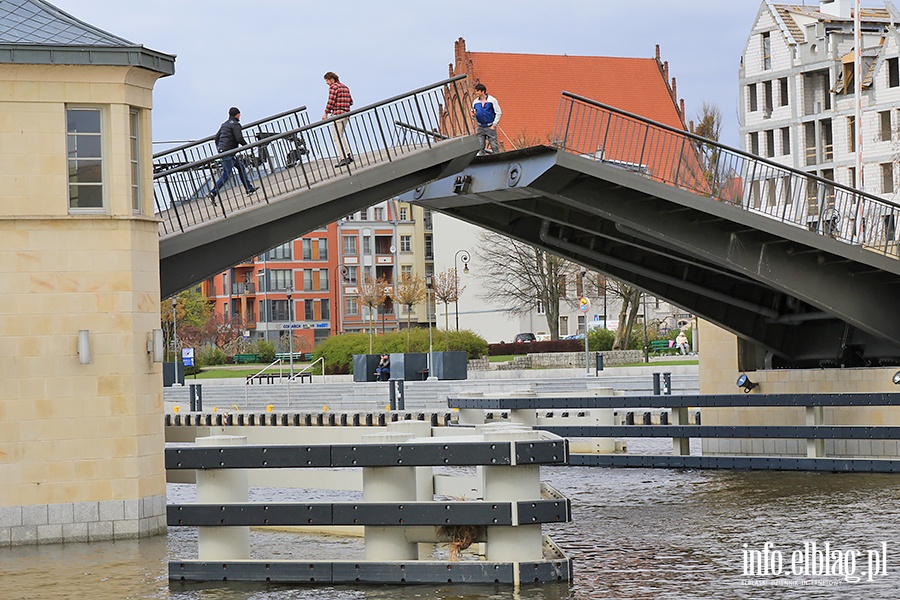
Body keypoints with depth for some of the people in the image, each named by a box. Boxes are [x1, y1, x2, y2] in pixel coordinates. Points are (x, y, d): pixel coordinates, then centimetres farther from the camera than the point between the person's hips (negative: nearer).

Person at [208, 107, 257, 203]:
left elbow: (217, 137, 18)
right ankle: (213, 193, -19)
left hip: (222, 151, 10)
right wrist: (247, 146, -3)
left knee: (240, 166, 19)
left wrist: (219, 149, 25)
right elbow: (239, 139, -18)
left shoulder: (224, 124, 18)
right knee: (226, 175, -11)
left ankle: (249, 188, 22)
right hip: (228, 152, -10)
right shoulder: (235, 124, -8)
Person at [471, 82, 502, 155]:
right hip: (480, 128, 4)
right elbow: (473, 113, 20)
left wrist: (494, 125, -9)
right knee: (480, 147, 0)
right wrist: (473, 114, -5)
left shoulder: (492, 100, -4)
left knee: (494, 146, -6)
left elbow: (498, 113, -3)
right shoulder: (475, 102, 8)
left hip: (490, 127, -4)